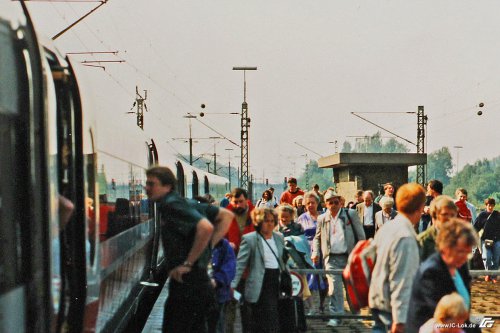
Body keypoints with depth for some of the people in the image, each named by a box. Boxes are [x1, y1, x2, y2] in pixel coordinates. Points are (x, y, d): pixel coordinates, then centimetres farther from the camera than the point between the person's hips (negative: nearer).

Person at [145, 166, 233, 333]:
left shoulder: (171, 205, -13)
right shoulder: (183, 203, 14)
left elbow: (206, 227, -29)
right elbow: (227, 215, 17)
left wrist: (188, 263, -22)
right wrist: (208, 247, 10)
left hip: (185, 283, -10)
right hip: (199, 283, 10)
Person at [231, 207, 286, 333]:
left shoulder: (279, 238, 13)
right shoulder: (249, 239, -5)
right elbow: (240, 264, -8)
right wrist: (232, 285, -17)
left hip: (277, 284, 6)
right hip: (260, 287, -6)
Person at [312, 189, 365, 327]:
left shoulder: (351, 214, 1)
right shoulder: (322, 219, 7)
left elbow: (360, 235, 3)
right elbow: (317, 237, 17)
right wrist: (315, 252, 1)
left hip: (349, 256, -1)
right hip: (332, 258, 1)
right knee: (334, 287, -6)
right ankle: (336, 316, 2)